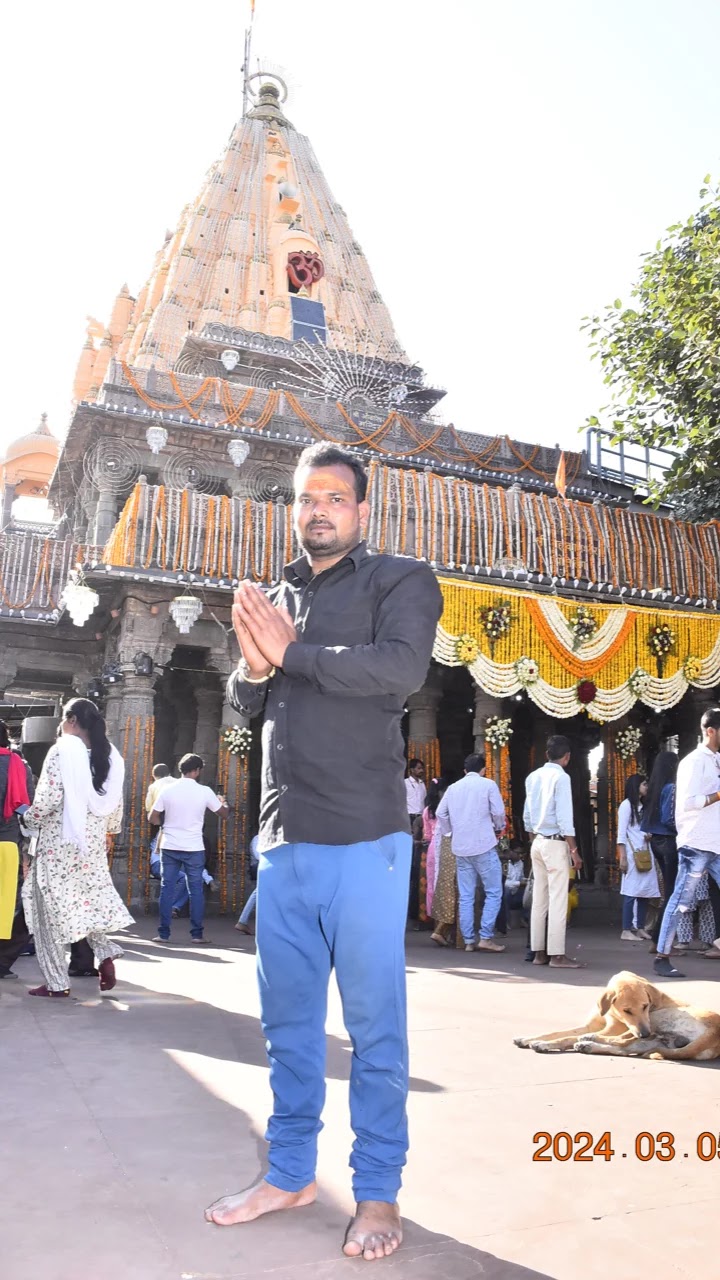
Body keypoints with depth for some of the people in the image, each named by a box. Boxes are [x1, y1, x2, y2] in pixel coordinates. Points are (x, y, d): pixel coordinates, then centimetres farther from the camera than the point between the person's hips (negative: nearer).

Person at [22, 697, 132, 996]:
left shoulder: (62, 750, -11)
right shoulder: (110, 756, 6)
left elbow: (47, 800, -15)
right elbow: (116, 806, 9)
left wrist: (30, 818, 4)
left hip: (59, 841, -5)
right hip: (94, 843, 6)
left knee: (51, 908, 4)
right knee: (92, 900, 20)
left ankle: (57, 982, 8)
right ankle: (105, 954, 2)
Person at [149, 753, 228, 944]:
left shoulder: (167, 790, -2)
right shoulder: (204, 791, -6)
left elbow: (153, 819, 1)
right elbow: (224, 814, 7)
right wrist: (223, 802, 28)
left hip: (169, 847, 1)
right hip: (194, 848, -1)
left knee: (167, 889, 7)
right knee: (196, 890, 7)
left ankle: (163, 933, 8)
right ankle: (197, 934, 8)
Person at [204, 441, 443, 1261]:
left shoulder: (400, 581, 0)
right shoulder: (275, 598, 16)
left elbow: (403, 668, -18)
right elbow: (243, 702, 14)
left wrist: (292, 652, -14)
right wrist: (253, 663, -8)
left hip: (363, 841, -5)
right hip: (282, 843, 6)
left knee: (374, 1022, 5)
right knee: (288, 1018, 15)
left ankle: (377, 1193, 21)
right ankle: (290, 1171, 32)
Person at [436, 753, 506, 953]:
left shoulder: (453, 787, 12)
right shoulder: (488, 784, -1)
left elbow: (441, 813, 9)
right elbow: (498, 811, -7)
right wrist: (499, 828, 11)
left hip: (460, 847, 5)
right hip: (484, 846, -5)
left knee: (466, 896, 8)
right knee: (493, 893, 2)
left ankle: (469, 940, 8)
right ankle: (486, 937, -5)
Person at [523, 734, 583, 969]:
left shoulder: (533, 776, 9)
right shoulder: (561, 777, -11)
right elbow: (564, 817, -15)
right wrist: (574, 850, -11)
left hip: (537, 842, 7)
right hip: (555, 843, -7)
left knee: (539, 899, 9)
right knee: (558, 900, -4)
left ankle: (538, 952, 13)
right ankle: (557, 955, -2)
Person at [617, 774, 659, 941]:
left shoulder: (642, 806, 19)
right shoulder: (626, 804, -3)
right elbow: (621, 834, -8)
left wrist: (650, 835, 2)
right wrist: (622, 857, -14)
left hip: (645, 853, 7)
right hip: (633, 854, -7)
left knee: (645, 891, 6)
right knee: (631, 891, -9)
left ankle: (641, 928, 13)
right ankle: (626, 931, -7)